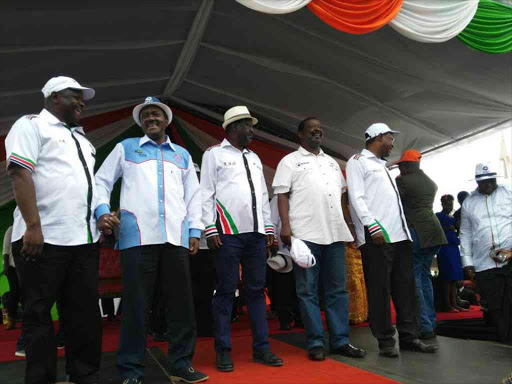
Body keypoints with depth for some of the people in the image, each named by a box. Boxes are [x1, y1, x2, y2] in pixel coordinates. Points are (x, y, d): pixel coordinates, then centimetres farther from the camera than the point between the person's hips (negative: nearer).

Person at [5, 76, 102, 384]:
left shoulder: (81, 137, 23)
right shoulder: (31, 125, 1)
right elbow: (20, 173, -12)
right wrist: (33, 226, -20)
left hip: (86, 240, 7)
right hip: (44, 238, -7)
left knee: (86, 311, 10)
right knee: (39, 313, 4)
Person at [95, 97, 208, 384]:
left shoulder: (182, 155, 21)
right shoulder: (126, 148, 16)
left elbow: (194, 195, 19)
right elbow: (102, 181, 13)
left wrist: (195, 231, 10)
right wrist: (103, 211, -4)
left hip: (176, 238, 3)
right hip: (138, 237, -2)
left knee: (181, 304, 4)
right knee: (136, 305, 0)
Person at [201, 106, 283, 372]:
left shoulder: (254, 157, 20)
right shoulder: (214, 154, 3)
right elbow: (206, 194, -3)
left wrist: (269, 227, 12)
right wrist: (210, 229, -11)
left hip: (256, 234, 6)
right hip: (228, 233, -5)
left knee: (256, 291, 8)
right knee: (226, 292, 0)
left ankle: (261, 348, 16)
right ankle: (223, 350, 10)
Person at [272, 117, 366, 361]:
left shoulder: (332, 162, 22)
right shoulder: (290, 161, 6)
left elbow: (342, 196, 22)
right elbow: (282, 195, -3)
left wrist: (350, 224, 14)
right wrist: (285, 226, -14)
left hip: (335, 232, 6)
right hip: (305, 233, -5)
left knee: (338, 288, 7)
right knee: (308, 290, 0)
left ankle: (340, 341, 15)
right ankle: (315, 343, 8)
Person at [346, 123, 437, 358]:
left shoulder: (382, 165, 27)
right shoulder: (358, 161, 3)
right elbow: (357, 197, -9)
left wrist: (405, 230, 15)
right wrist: (373, 226, -18)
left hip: (400, 235, 8)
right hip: (376, 237, -8)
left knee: (406, 288, 7)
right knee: (380, 290, -4)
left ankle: (409, 337, 15)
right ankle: (385, 341, 4)